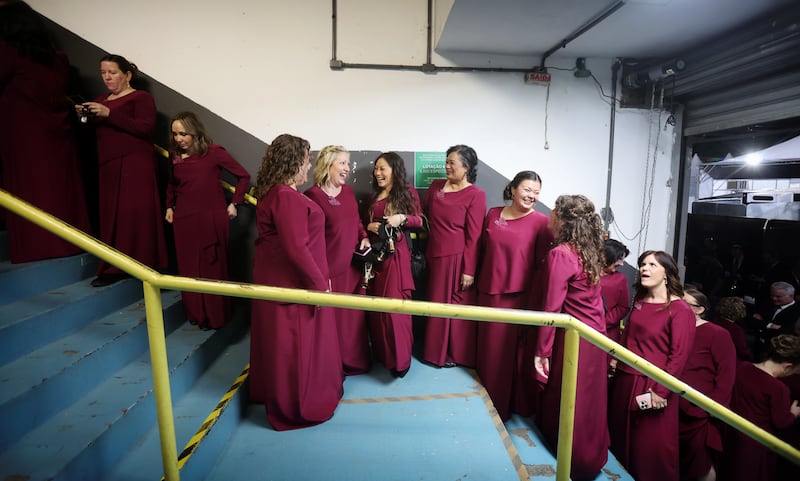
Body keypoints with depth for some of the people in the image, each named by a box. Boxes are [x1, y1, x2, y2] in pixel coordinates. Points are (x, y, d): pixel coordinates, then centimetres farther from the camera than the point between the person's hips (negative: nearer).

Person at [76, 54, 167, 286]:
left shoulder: (141, 97, 1)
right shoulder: (100, 101, 22)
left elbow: (146, 128, -15)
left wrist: (109, 114, -18)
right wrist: (85, 117, 5)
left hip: (135, 166, -6)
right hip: (108, 167, 7)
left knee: (136, 214, -10)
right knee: (111, 216, 2)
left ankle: (142, 265, -5)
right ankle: (113, 268, 7)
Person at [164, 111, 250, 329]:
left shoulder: (214, 152, -7)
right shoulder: (175, 156, 8)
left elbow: (243, 175, -2)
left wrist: (234, 203, -2)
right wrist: (169, 206, 12)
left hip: (212, 219, -4)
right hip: (184, 220, 4)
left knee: (213, 268, 4)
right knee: (188, 269, 8)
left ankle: (215, 317, 17)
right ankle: (195, 314, 23)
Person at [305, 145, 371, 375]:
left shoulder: (348, 191, 9)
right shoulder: (313, 195, -13)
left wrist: (364, 238, 4)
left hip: (352, 267, 7)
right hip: (329, 270, -7)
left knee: (354, 316, 18)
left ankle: (354, 360, 37)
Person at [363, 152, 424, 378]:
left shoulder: (407, 192, 1)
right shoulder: (373, 195, 18)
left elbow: (419, 220, -2)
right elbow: (364, 223, 22)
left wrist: (402, 218, -19)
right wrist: (369, 227, 0)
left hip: (395, 254, -6)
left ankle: (400, 359, 0)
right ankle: (380, 352, 23)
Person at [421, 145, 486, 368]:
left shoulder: (476, 195, -10)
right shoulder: (436, 186, 8)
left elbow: (474, 236, -13)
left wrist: (469, 270, -14)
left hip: (457, 258, -6)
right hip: (435, 256, 6)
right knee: (437, 305, 15)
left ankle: (458, 353, 24)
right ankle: (437, 351, 32)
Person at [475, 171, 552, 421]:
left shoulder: (541, 222, -5)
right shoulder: (492, 214, 7)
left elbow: (542, 266, -8)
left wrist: (534, 302, -12)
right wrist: (480, 285, 12)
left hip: (519, 297, -4)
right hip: (490, 294, 4)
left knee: (516, 352, 7)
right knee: (490, 352, 15)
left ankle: (517, 405, 28)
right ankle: (490, 401, 35)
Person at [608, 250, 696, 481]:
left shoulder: (680, 310, -14)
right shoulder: (640, 300, 7)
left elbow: (679, 356, -16)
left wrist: (661, 391, -18)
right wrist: (615, 359, 12)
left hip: (652, 385, -7)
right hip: (625, 378, 7)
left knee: (651, 445, 7)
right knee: (620, 434, 19)